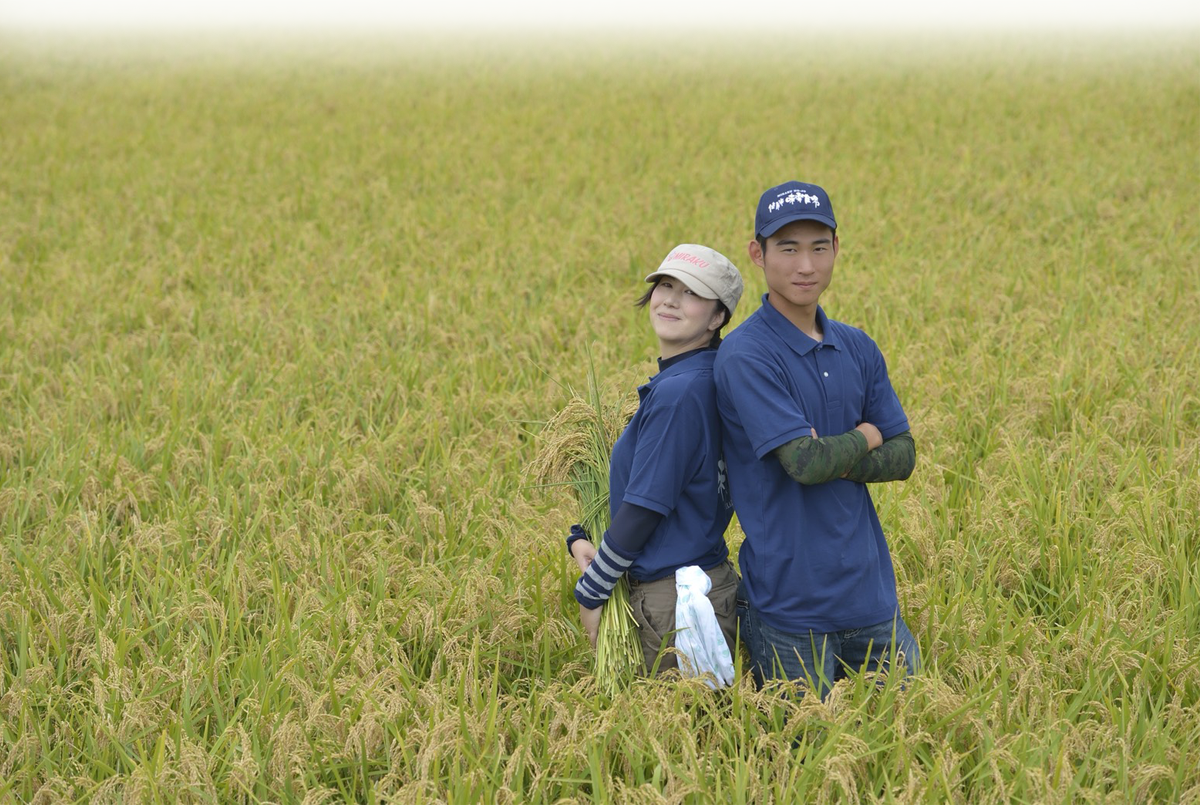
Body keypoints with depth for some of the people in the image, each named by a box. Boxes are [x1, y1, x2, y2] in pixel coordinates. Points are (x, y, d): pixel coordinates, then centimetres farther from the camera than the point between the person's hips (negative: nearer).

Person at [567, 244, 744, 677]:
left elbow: (645, 507, -19)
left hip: (677, 604, -9)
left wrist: (589, 593, -9)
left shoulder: (679, 392, -20)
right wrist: (580, 537, 4)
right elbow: (637, 481, 18)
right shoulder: (704, 379, 9)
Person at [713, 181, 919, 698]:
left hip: (869, 591, 6)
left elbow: (902, 457, 7)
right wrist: (866, 437, -2)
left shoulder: (857, 348, 9)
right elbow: (805, 462, -21)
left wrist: (830, 457, -10)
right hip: (790, 599, -6)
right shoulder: (746, 356, -13)